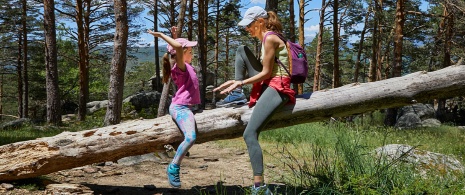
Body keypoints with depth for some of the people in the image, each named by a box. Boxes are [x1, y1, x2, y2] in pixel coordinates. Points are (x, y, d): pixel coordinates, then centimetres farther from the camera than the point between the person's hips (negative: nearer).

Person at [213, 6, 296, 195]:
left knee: (249, 134, -20)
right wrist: (237, 81, 11)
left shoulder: (270, 38, -13)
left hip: (277, 88, -10)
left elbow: (266, 73, -14)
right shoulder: (267, 39, 17)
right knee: (241, 49, 11)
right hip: (267, 84, 10)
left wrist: (242, 82, -8)